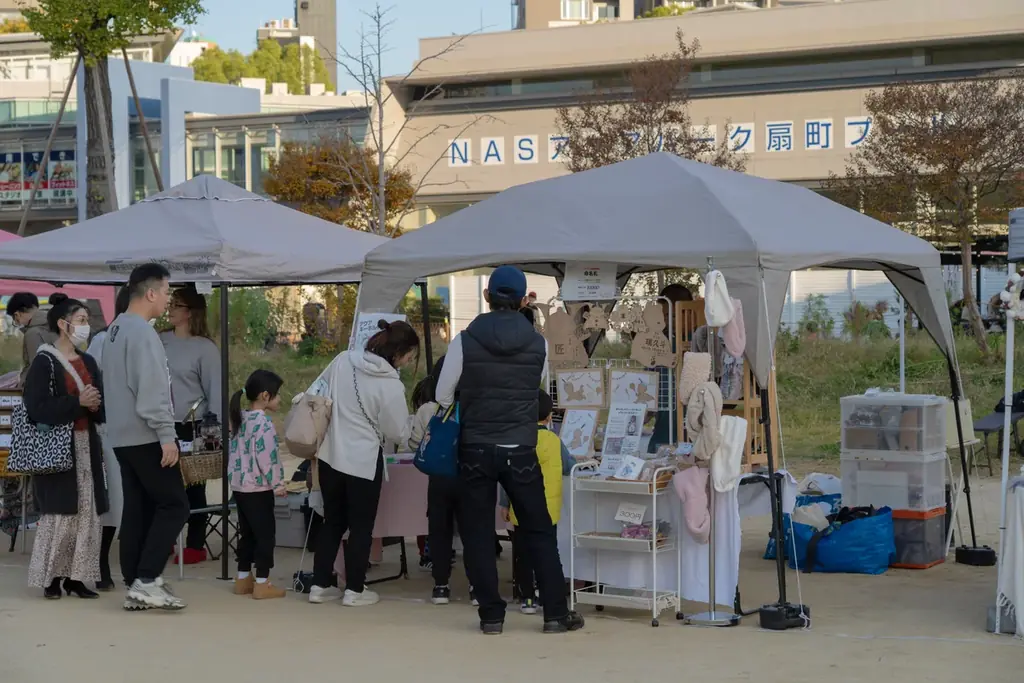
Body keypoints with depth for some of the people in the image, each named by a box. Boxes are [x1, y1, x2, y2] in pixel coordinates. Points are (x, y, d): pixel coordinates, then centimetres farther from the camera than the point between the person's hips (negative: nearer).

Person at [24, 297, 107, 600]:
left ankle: (76, 576, 10)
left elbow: (103, 409, 16)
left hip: (86, 446, 7)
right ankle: (51, 577, 5)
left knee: (87, 514, 4)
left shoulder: (88, 362, 13)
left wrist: (95, 403, -7)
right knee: (59, 514, -6)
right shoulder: (44, 362, -8)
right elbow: (37, 408, -17)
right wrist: (77, 402, -21)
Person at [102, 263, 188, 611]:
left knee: (138, 510, 9)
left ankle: (135, 586, 9)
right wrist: (166, 435, -21)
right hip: (146, 437, -9)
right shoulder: (142, 332, -16)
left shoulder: (115, 329, 15)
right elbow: (151, 391, -21)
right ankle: (147, 581, -10)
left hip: (123, 436, 9)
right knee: (173, 505, -5)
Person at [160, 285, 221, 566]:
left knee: (193, 487, 3)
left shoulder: (205, 348, -5)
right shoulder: (160, 341, 7)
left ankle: (196, 546, 12)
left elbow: (215, 392, -4)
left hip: (192, 428, -4)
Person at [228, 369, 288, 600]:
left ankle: (243, 579, 21)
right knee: (265, 534, -2)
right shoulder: (263, 423, -17)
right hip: (258, 488, -9)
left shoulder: (241, 420, 11)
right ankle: (262, 584, -1)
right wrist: (278, 483, -9)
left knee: (247, 533, 16)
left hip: (240, 486, 9)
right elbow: (267, 457, -21)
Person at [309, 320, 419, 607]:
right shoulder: (391, 386, -18)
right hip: (363, 462, -6)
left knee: (332, 521, 18)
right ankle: (355, 590, 15)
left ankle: (320, 585, 22)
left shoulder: (343, 360, -3)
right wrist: (413, 426, 14)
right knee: (361, 527, 10)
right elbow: (398, 433, -8)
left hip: (330, 455, 6)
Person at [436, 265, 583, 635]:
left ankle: (491, 615, 9)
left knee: (478, 533, 9)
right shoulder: (538, 344, -3)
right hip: (520, 451, 1)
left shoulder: (465, 341, -7)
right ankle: (556, 613, 11)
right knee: (539, 532, 10)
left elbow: (443, 396, 0)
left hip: (476, 451, -1)